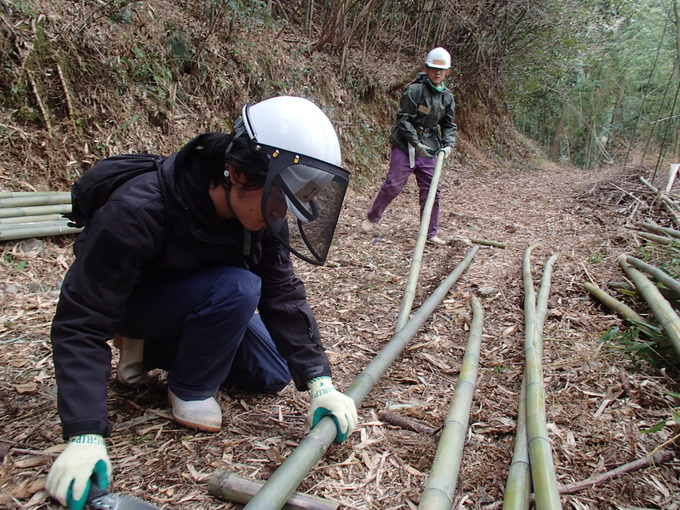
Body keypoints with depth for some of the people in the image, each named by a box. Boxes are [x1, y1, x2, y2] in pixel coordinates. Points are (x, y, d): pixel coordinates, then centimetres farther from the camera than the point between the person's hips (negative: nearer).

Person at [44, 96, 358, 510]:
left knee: (272, 375, 3)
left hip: (199, 300, 6)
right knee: (237, 287, -34)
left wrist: (320, 382, -27)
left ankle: (151, 350, 14)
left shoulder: (264, 215, -21)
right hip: (128, 305, -6)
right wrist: (86, 436, -40)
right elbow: (81, 323, -35)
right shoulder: (137, 212, -38)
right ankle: (190, 390, -7)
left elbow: (283, 295, -20)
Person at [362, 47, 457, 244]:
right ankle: (372, 217, 18)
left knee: (432, 189, 3)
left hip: (428, 147, 6)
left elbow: (449, 125, 15)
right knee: (394, 184, -5)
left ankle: (431, 233, 12)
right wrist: (417, 144, -20)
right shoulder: (414, 90, -12)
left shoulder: (447, 96, 8)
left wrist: (449, 145, -3)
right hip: (405, 144, -6)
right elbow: (403, 119, -14)